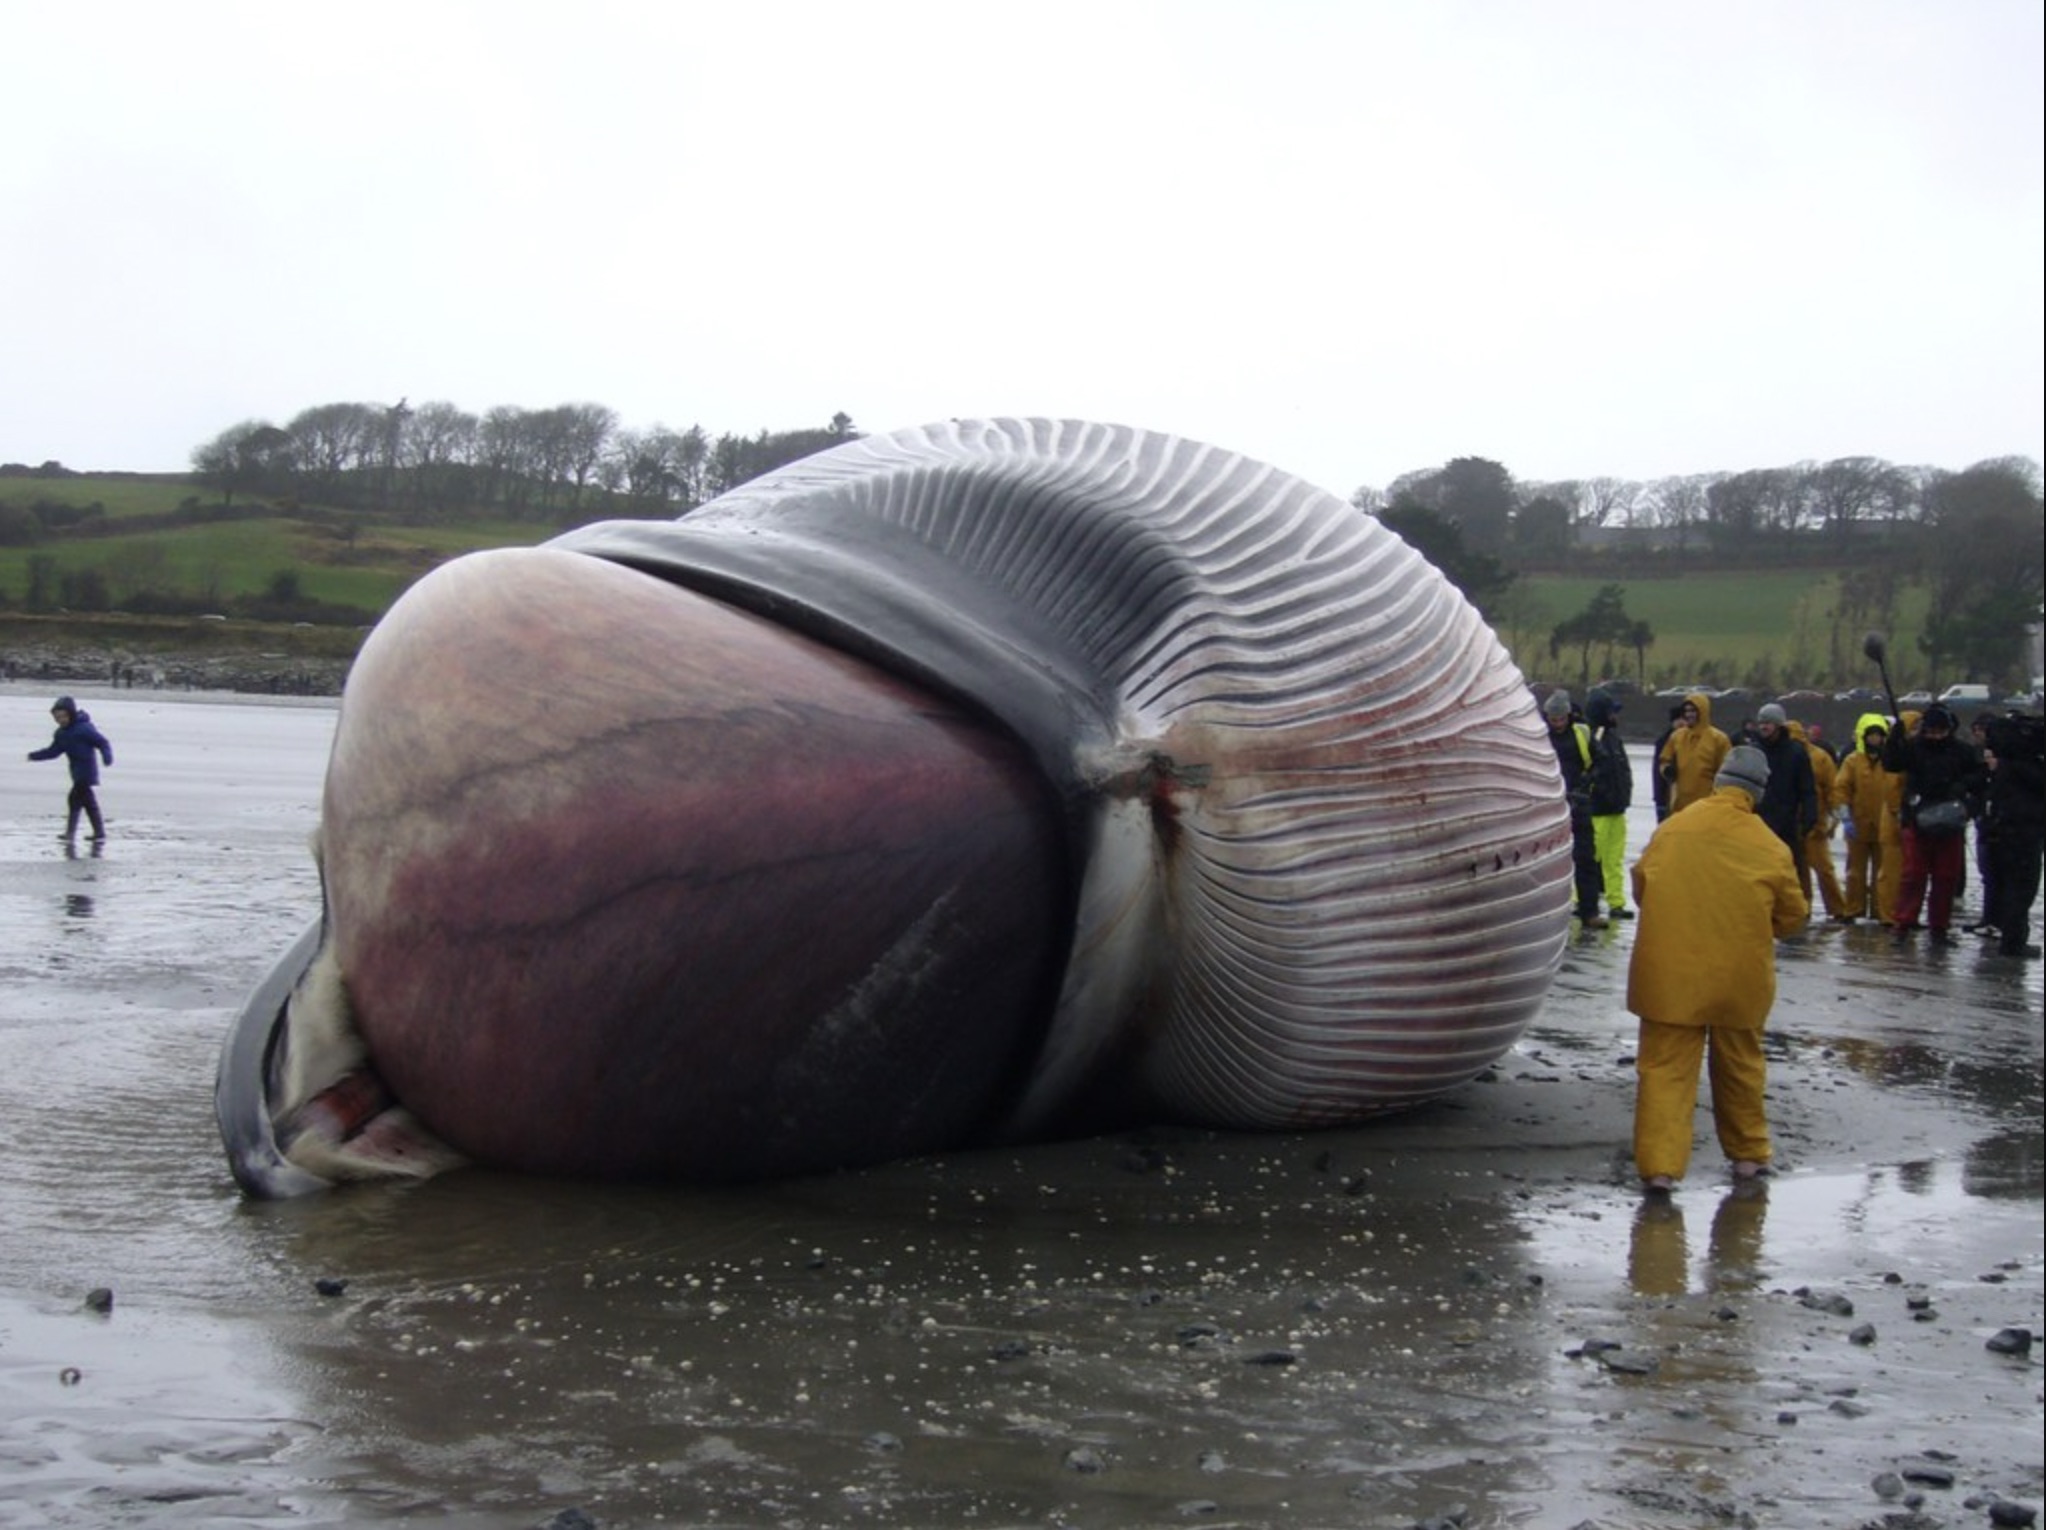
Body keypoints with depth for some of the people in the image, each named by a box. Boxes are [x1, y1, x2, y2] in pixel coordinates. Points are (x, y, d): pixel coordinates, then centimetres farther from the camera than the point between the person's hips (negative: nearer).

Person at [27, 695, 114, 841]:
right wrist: (34, 755, 6)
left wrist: (107, 756, -32)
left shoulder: (84, 728, -16)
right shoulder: (61, 733, 7)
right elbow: (53, 751, 14)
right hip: (77, 771, 8)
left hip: (87, 770, -8)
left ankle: (70, 832, -11)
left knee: (75, 799, -13)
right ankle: (99, 831, 20)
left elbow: (103, 743, -15)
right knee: (88, 801, 12)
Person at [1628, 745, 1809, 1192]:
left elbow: (1640, 886, 10)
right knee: (1739, 1066, 19)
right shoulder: (1771, 849, -6)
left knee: (1665, 1068, 2)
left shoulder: (1671, 830, -2)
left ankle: (1659, 1163, -7)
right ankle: (1748, 1153, 31)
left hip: (1670, 974, 0)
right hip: (1739, 977, 0)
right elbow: (1792, 917, 3)